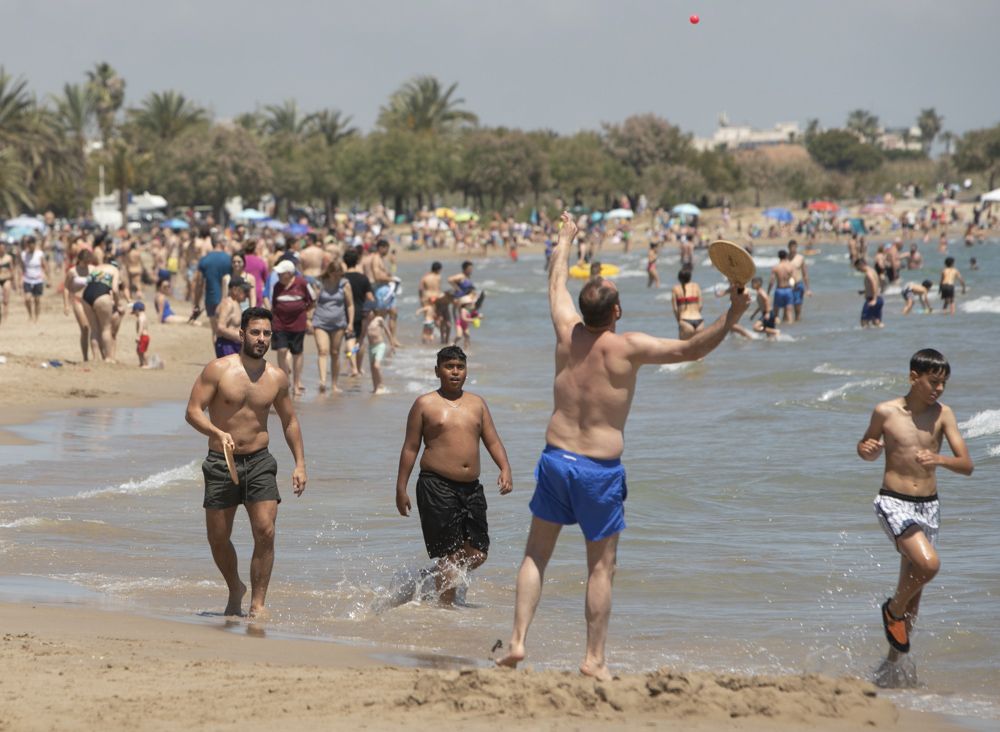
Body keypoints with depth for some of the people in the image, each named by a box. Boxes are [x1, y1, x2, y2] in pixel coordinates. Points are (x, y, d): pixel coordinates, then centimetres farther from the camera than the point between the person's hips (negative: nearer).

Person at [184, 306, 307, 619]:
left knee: (265, 532, -14)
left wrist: (300, 464, 10)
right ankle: (235, 590, 32)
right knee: (218, 538, 5)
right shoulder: (218, 370, -7)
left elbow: (289, 421, 17)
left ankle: (257, 604, -8)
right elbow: (193, 411, -10)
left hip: (259, 461, 1)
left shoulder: (277, 378, 4)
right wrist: (218, 432, -29)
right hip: (221, 463, -1)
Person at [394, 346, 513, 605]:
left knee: (477, 555, 4)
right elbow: (410, 448, 3)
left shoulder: (477, 403, 14)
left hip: (471, 487, 5)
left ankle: (432, 579, 26)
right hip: (437, 486, -5)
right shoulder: (425, 404, 2)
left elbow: (493, 441, 11)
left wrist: (505, 469, -8)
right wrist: (401, 489, 0)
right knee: (447, 555, -6)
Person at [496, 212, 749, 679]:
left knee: (536, 554, 15)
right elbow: (692, 349, -15)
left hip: (556, 458, 4)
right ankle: (594, 659, 5)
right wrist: (731, 316, -12)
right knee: (601, 567, 5)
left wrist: (565, 238, 33)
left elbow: (557, 283, 18)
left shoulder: (568, 332, -1)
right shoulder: (628, 347, -14)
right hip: (601, 468, -4)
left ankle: (517, 641, 8)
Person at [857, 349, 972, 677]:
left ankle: (893, 658, 26)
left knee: (914, 586, 11)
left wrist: (939, 459, -25)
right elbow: (868, 450, 11)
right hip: (894, 503, -4)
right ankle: (893, 609, 1)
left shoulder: (943, 414, -1)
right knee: (928, 563, -27)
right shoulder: (886, 412, -6)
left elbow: (966, 465, -6)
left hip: (928, 506, 4)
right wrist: (867, 449, -13)